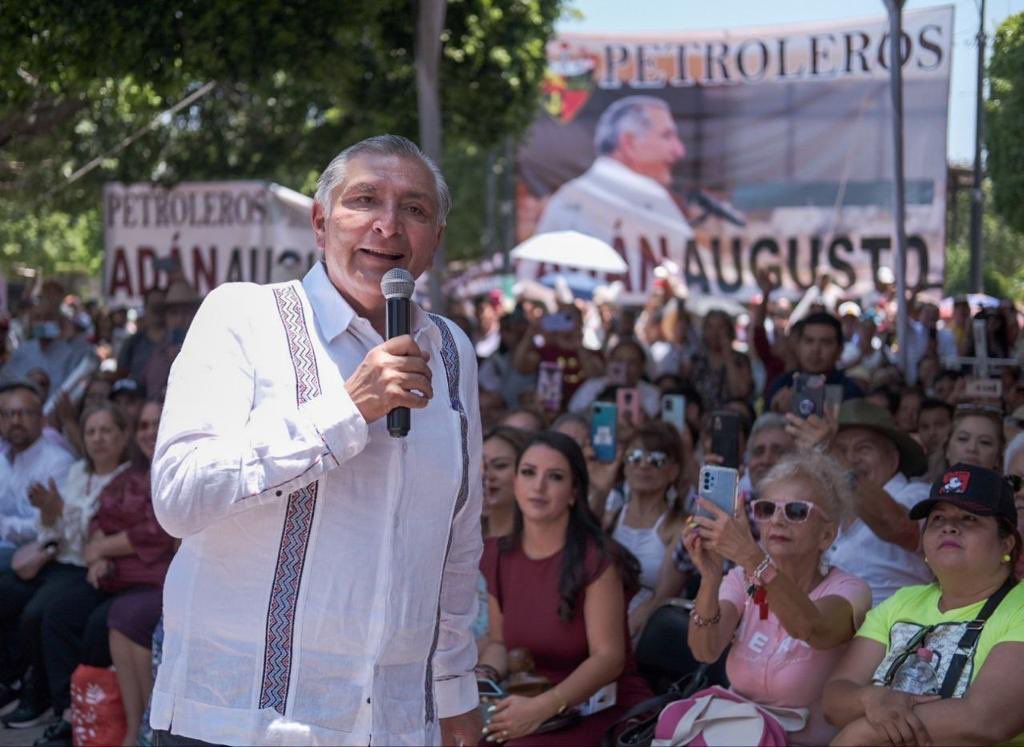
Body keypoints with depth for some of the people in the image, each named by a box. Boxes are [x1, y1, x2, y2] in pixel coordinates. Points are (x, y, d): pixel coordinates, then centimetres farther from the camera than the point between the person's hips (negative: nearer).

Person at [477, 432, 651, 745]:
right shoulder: (497, 555, 5)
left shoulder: (596, 559, -13)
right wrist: (484, 677, -9)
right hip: (536, 703, 5)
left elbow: (608, 657, -16)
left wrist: (545, 706, -28)